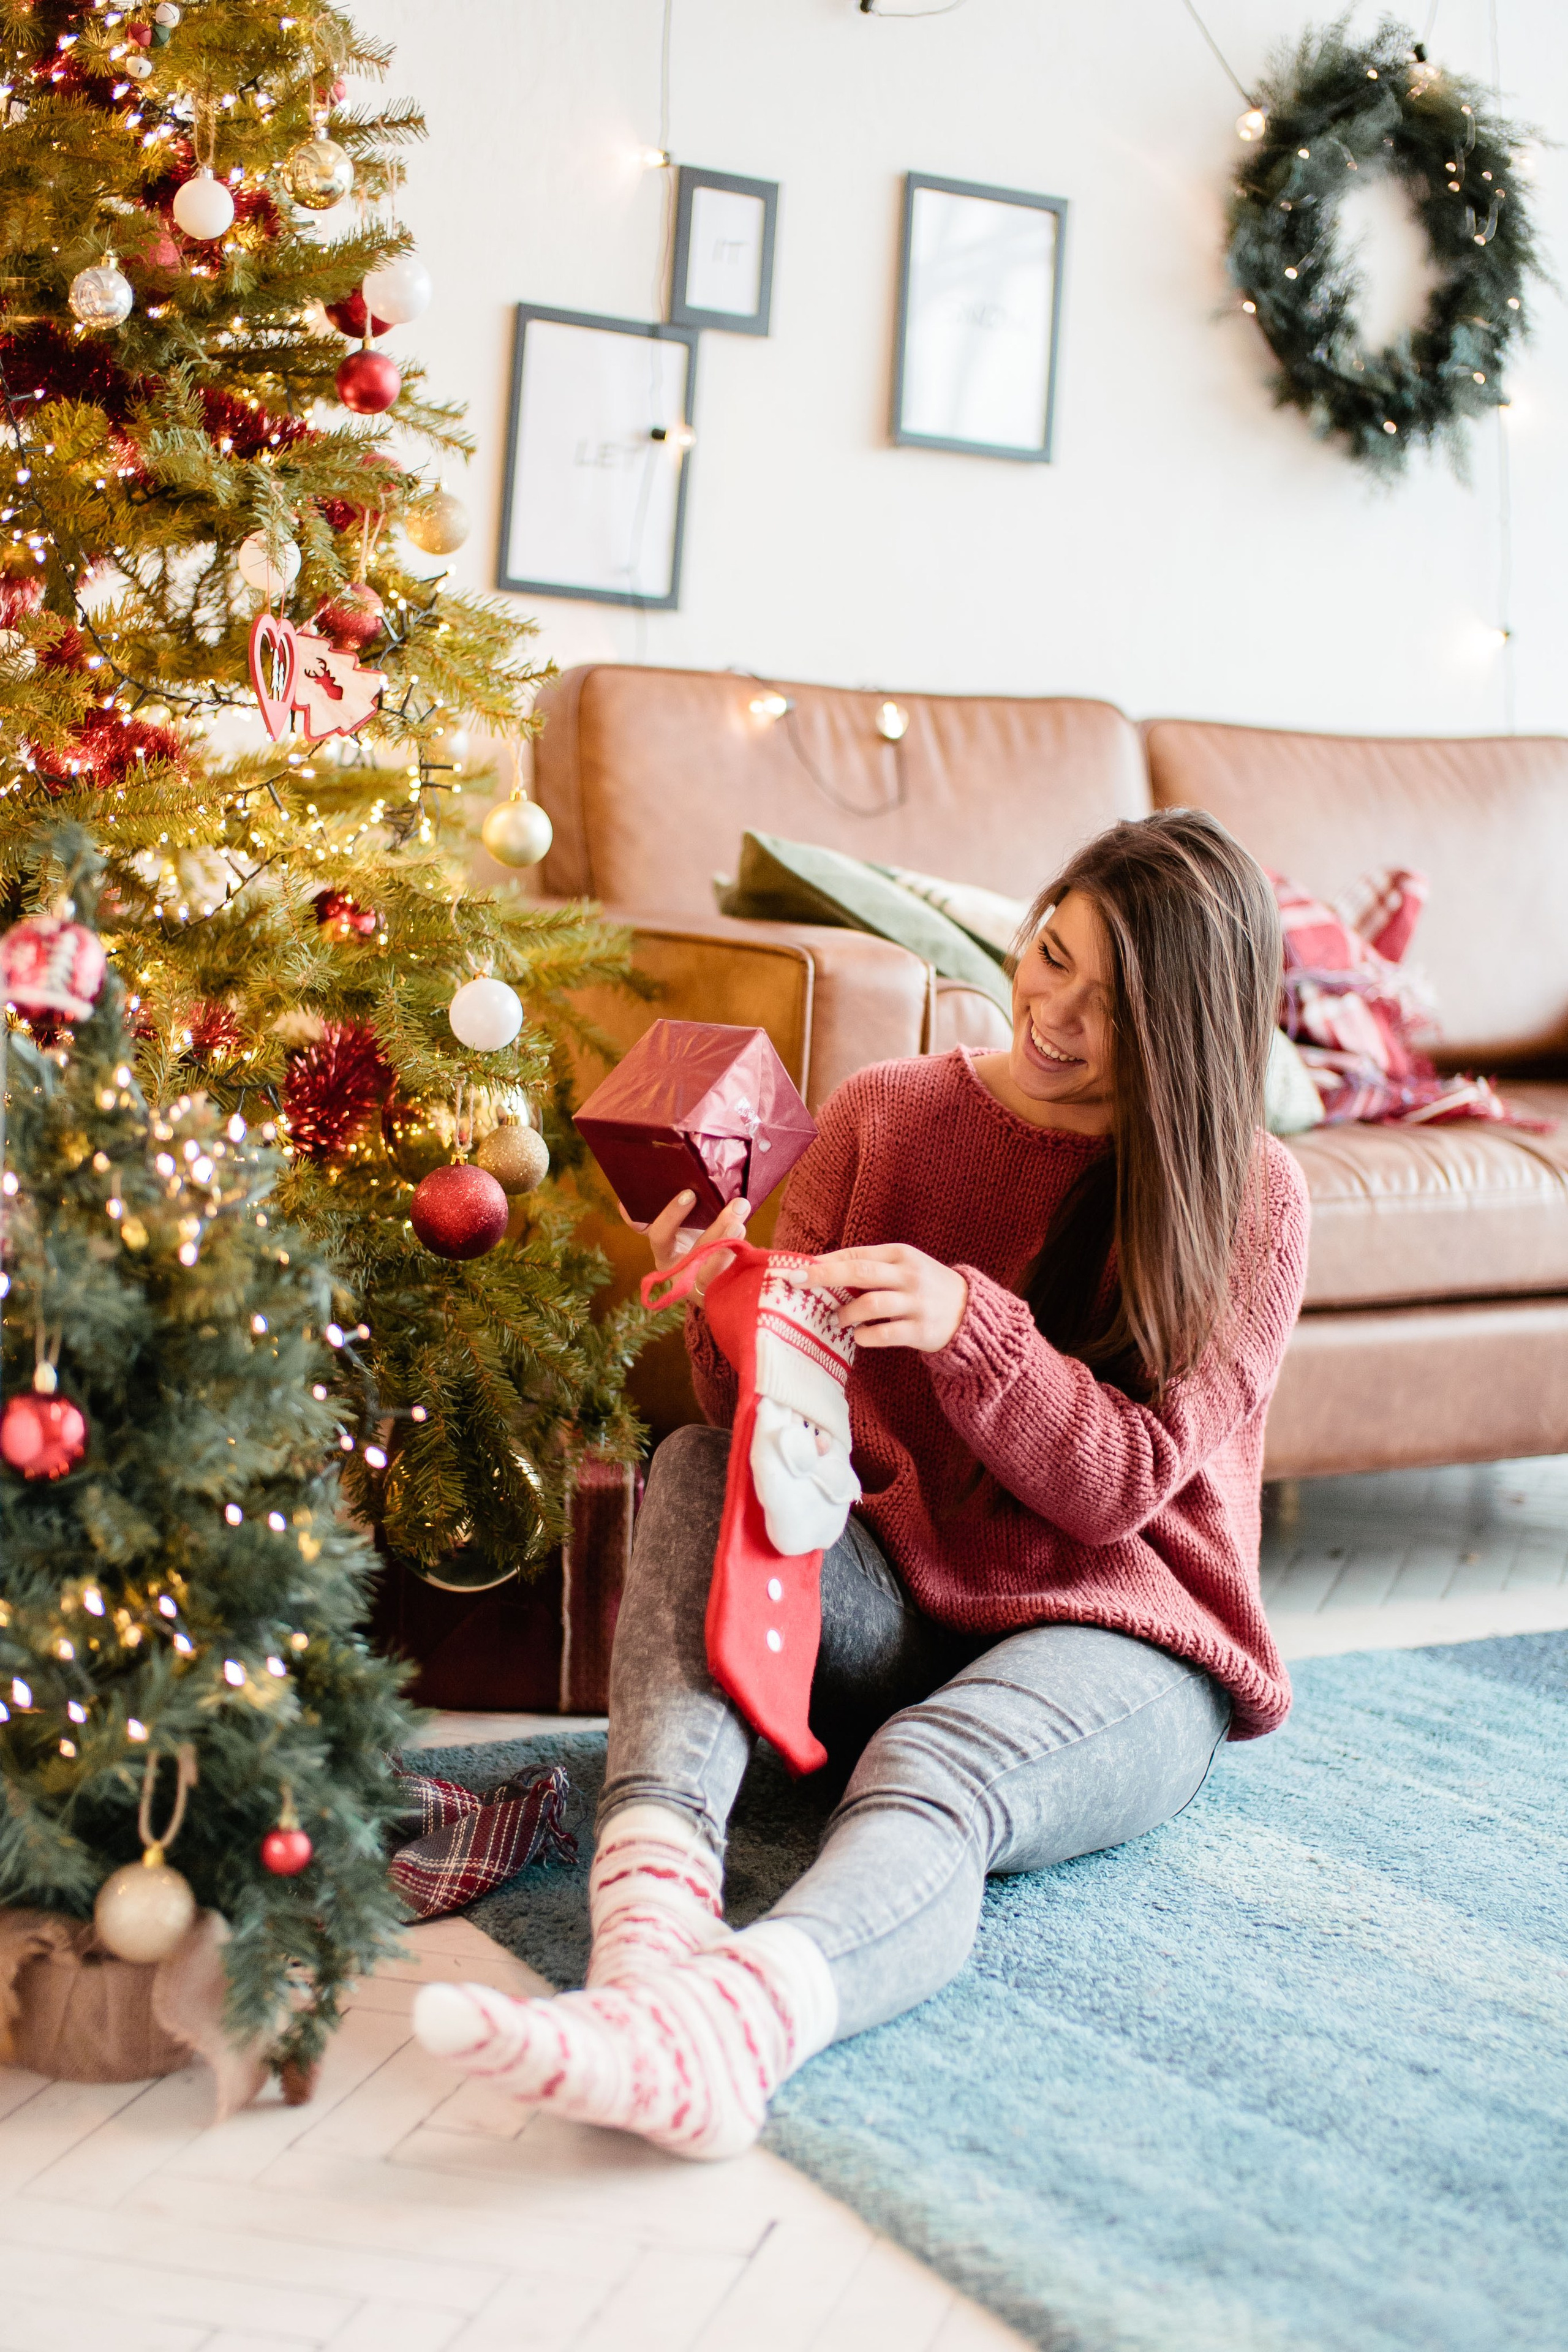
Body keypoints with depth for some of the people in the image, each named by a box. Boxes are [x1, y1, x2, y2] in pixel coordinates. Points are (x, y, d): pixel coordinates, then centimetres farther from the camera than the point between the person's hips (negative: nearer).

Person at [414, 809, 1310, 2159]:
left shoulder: (1250, 1200, -4)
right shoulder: (882, 1117, 3)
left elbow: (1119, 1483, -11)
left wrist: (969, 1325, -27)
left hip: (1119, 1646, -3)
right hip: (890, 1609, 4)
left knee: (933, 1772, -36)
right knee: (698, 1472, -26)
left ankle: (729, 2023, -67)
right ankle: (652, 1907, -49)